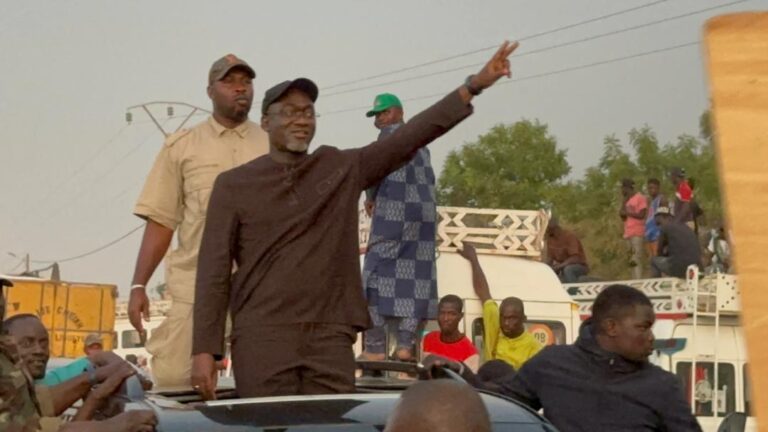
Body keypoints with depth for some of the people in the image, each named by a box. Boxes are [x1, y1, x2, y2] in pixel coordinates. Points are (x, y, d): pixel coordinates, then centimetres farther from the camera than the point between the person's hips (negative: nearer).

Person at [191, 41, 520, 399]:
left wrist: (473, 85, -3)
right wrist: (205, 350, -6)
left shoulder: (343, 169, 12)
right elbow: (213, 273, 2)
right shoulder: (234, 186, 6)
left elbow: (410, 137, 5)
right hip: (262, 339, -2)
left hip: (330, 339, 2)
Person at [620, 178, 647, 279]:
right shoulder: (627, 200, 20)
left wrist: (627, 213, -6)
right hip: (628, 233, 8)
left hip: (637, 233, -8)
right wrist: (624, 202, 5)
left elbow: (641, 215, -11)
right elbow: (623, 217, 15)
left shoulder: (640, 198, -3)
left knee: (637, 259, -16)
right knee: (633, 260, 7)